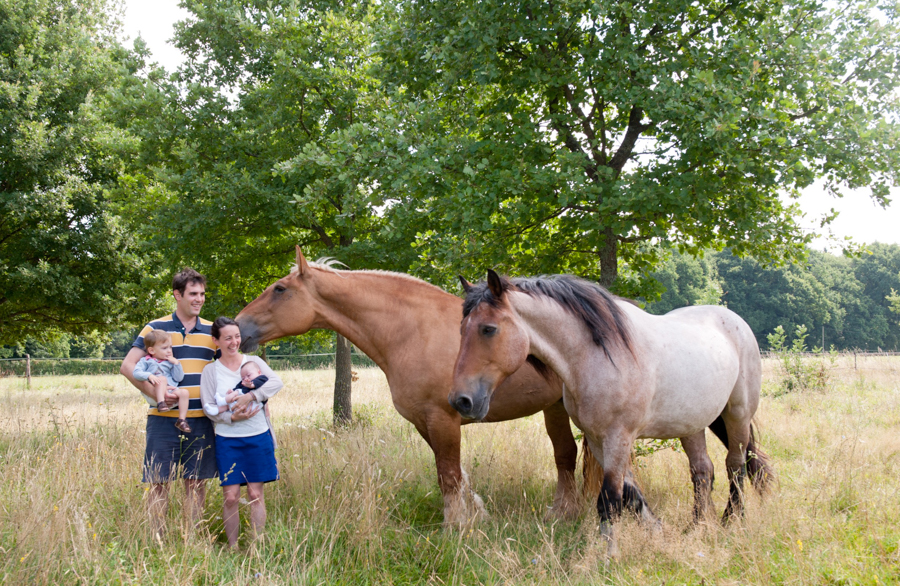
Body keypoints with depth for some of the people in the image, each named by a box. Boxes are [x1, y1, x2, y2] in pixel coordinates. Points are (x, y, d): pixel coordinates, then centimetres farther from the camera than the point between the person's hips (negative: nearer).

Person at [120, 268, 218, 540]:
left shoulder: (211, 331, 10)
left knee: (196, 482, 8)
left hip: (201, 418, 3)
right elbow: (127, 366, -6)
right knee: (159, 481, 0)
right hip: (164, 417, -3)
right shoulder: (156, 328, 1)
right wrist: (155, 393, -16)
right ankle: (157, 541, 8)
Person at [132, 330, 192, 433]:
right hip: (155, 391, -3)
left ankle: (181, 420, -24)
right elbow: (136, 372, -3)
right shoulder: (146, 361, 15)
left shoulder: (170, 362, 23)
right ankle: (161, 402, -46)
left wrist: (176, 364, 3)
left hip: (171, 390, 3)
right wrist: (149, 375, -20)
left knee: (184, 392, -25)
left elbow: (179, 378, 14)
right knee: (162, 379, -31)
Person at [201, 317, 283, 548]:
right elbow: (208, 406, -1)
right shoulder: (211, 370, 5)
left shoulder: (253, 361, 6)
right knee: (231, 497, -2)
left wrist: (250, 395, -21)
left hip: (258, 437, 0)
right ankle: (232, 547, 10)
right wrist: (231, 417, -17)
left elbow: (277, 382, -9)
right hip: (227, 440, 0)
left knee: (256, 495, 2)